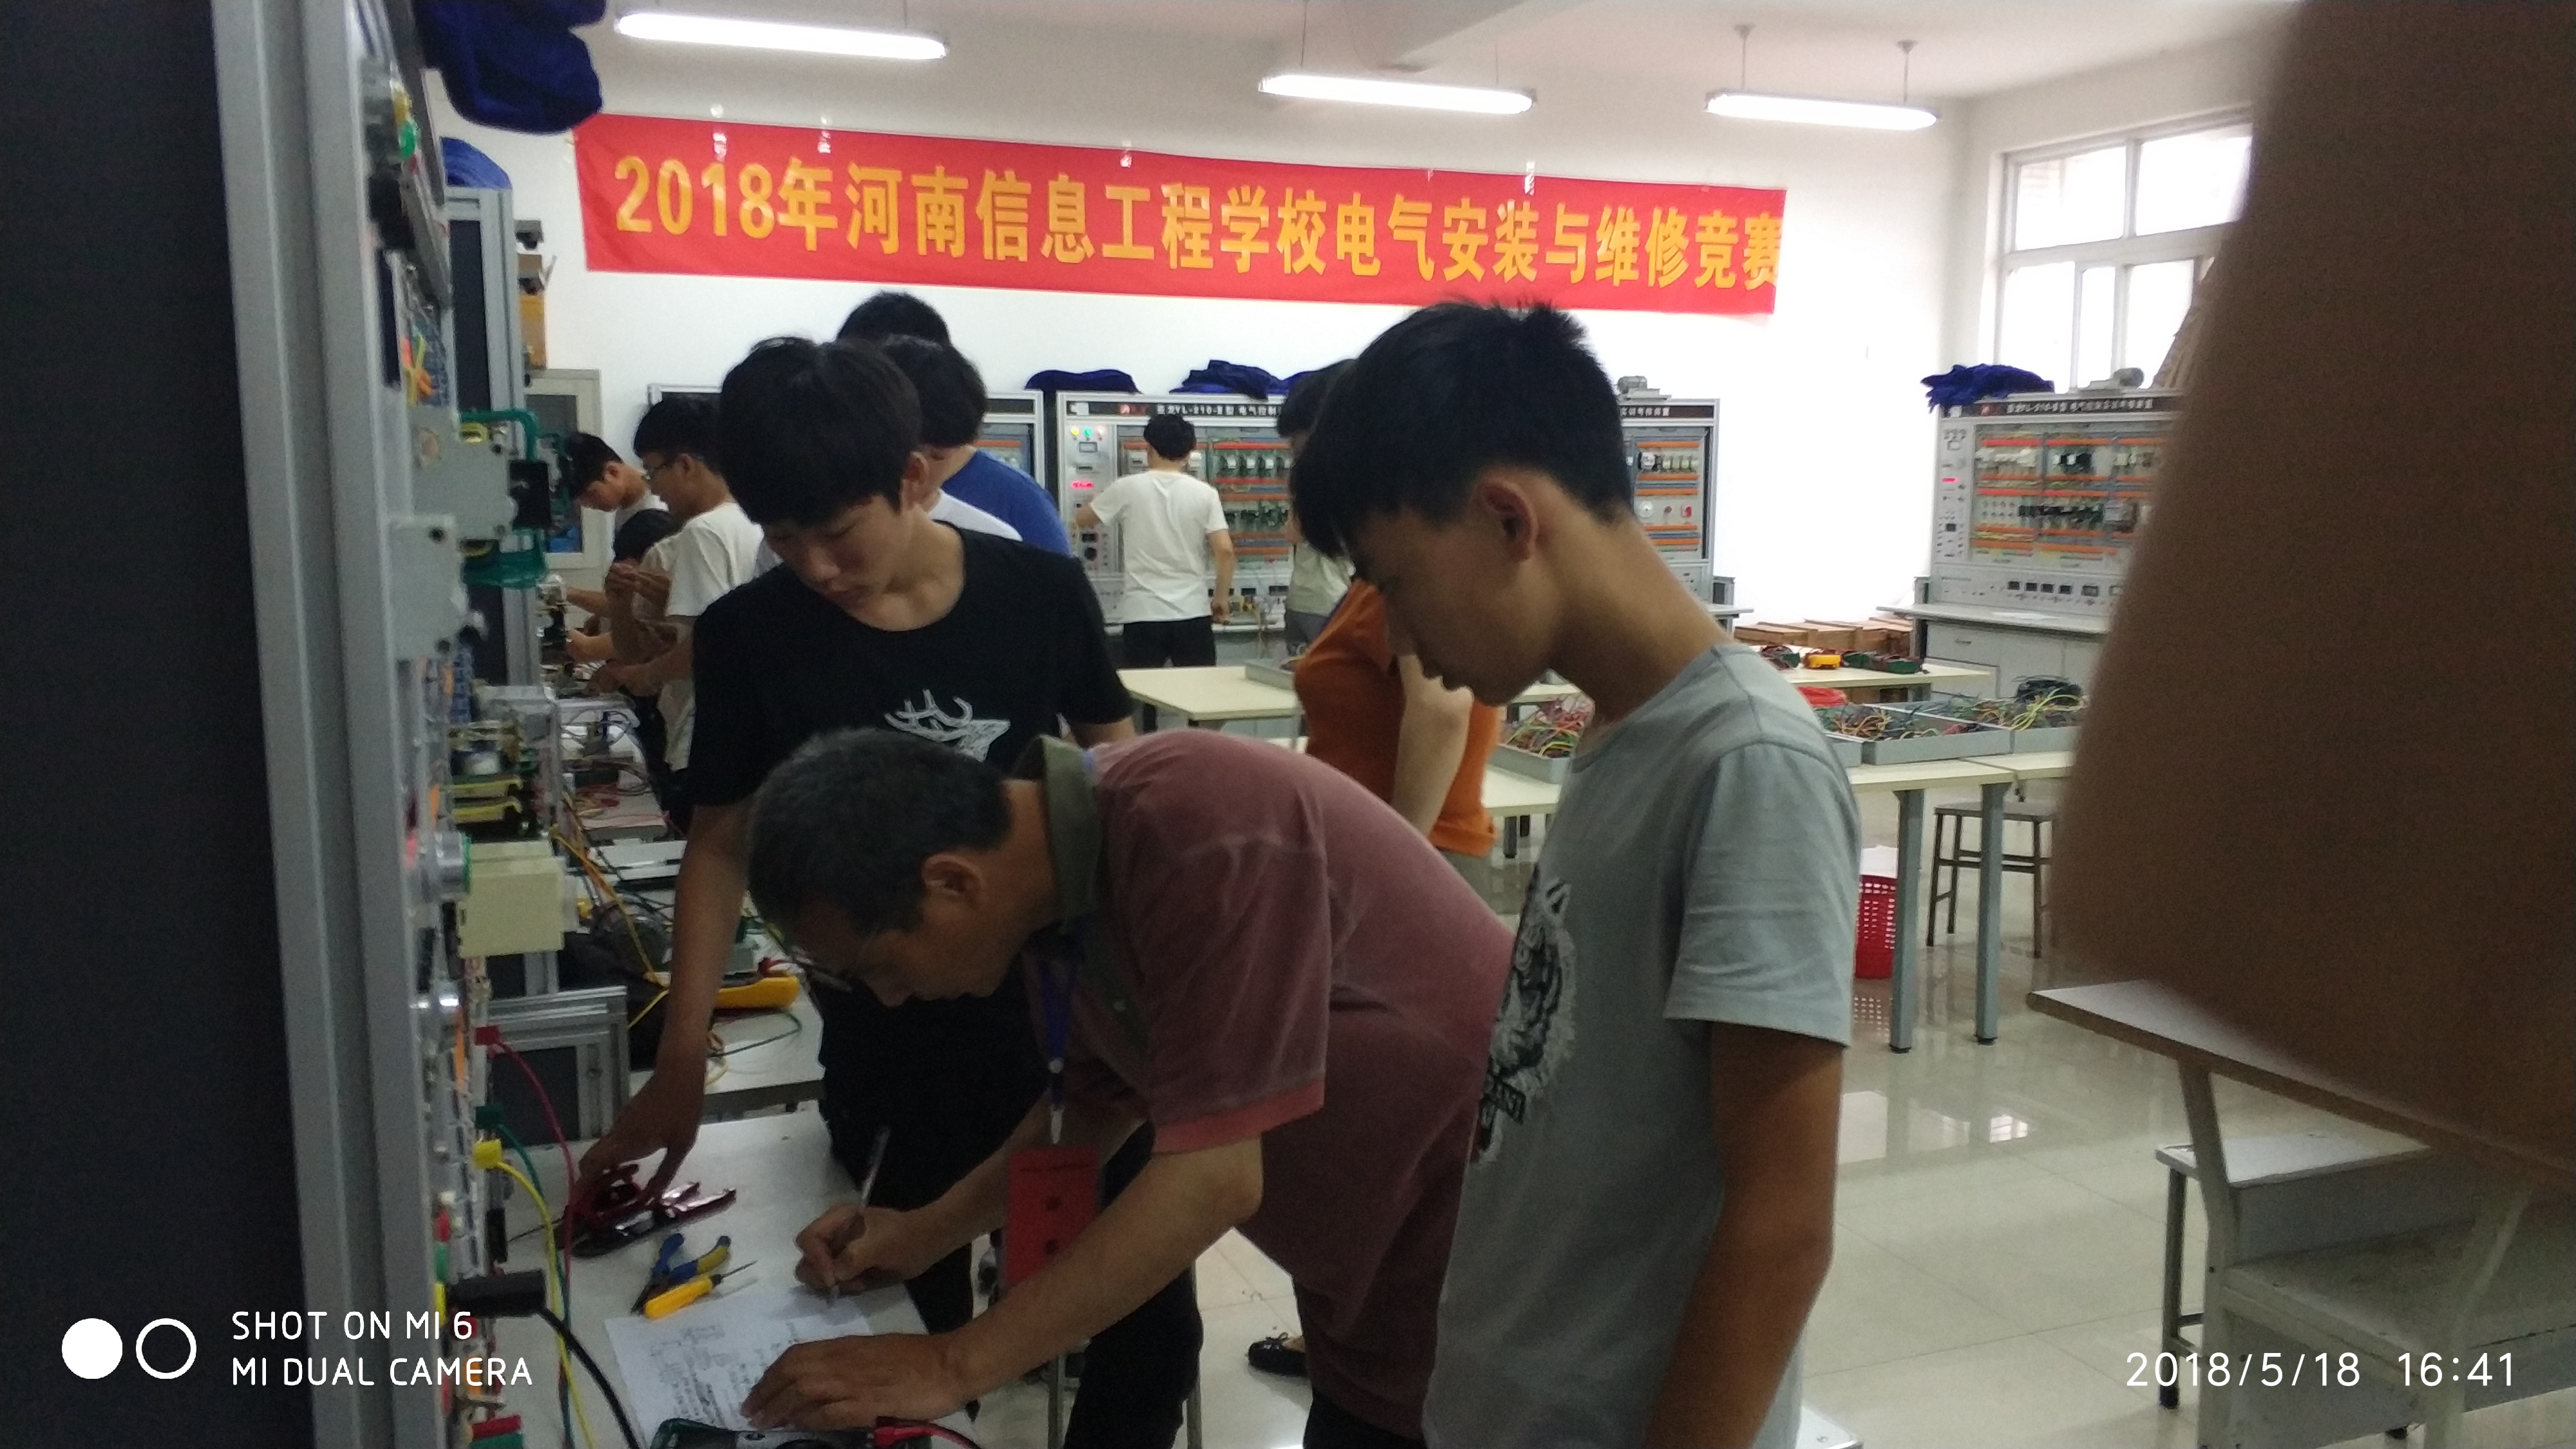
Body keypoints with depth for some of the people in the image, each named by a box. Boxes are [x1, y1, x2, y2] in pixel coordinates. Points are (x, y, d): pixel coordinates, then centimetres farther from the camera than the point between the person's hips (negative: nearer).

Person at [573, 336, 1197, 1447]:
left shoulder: (1040, 591, -9)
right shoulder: (750, 633, -8)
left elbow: (1115, 769, 4)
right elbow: (721, 843, -1)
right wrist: (681, 1062, -7)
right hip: (892, 1032, 0)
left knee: (1152, 1309, 10)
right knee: (919, 1329, 11)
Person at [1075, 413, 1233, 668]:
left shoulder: (1127, 488, -1)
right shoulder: (1204, 493, -1)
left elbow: (1081, 520, 13)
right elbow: (1225, 551, -7)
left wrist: (1097, 499, 35)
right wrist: (1221, 598, 6)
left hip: (1142, 614, 0)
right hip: (1193, 613, 1)